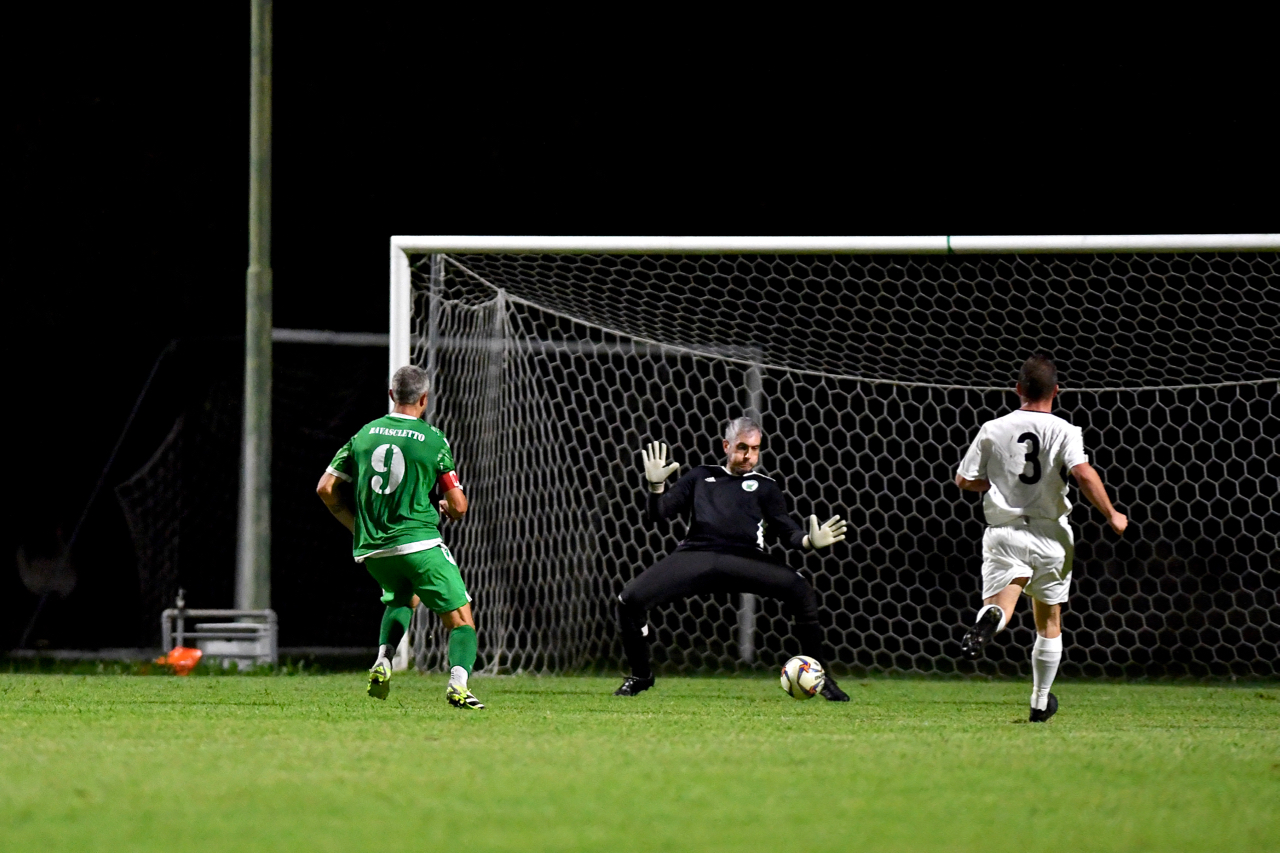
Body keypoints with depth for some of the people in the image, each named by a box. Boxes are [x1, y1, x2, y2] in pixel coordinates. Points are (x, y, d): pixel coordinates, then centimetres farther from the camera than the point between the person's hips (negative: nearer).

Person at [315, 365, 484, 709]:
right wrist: (446, 507, 22)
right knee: (461, 619, 0)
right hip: (419, 543, -5)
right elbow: (458, 506, -2)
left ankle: (383, 661, 10)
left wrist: (356, 524, 22)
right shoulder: (433, 439, -3)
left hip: (372, 550, 5)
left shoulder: (365, 434, 9)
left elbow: (326, 489, 11)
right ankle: (458, 683, -23)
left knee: (401, 598, 33)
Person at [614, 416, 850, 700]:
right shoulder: (701, 477, 24)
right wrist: (656, 486, -2)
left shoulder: (764, 486, 21)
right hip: (694, 556, 1)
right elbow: (659, 513, 19)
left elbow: (786, 530, 11)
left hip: (743, 560, -1)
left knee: (801, 591, -27)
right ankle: (640, 676, 9)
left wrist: (808, 541, -12)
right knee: (631, 599, -16)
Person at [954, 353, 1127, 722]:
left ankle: (990, 620, -49)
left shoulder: (993, 430, 1)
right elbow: (1084, 473, -21)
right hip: (1050, 536, 0)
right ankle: (1041, 702, 26)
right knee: (1049, 623, 16)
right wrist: (1111, 516, -10)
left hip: (1004, 531, 0)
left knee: (1000, 604, -11)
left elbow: (964, 480, 3)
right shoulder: (1063, 431, -7)